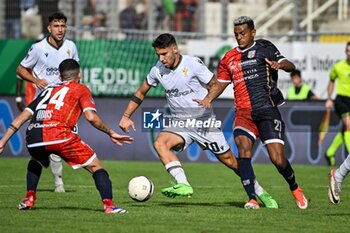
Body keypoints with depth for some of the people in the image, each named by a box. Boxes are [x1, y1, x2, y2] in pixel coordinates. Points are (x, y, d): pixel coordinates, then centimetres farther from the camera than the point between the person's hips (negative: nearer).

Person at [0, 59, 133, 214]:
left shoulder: (48, 90, 32)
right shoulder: (81, 89, 19)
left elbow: (22, 117, 26)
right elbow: (91, 117, 1)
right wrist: (111, 133, 14)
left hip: (33, 139, 5)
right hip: (59, 135, -5)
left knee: (36, 163, 38)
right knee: (96, 167, 8)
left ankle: (29, 199, 23)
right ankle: (108, 204, -9)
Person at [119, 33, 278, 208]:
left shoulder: (193, 64, -15)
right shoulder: (157, 70, -2)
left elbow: (214, 85, -7)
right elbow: (141, 93, 12)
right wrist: (126, 116, 4)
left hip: (204, 121, -3)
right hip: (180, 123, 3)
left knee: (229, 161, 3)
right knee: (160, 143, -27)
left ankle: (260, 192, 23)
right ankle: (183, 185, -36)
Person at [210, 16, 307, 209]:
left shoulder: (263, 48, 4)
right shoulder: (229, 58, 16)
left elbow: (290, 66, -6)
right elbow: (221, 83, 27)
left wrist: (281, 64, -30)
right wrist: (205, 101, 9)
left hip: (267, 110, -3)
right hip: (243, 113, 3)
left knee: (278, 159, -8)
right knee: (243, 147, -25)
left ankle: (294, 188, 22)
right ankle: (252, 199, -24)